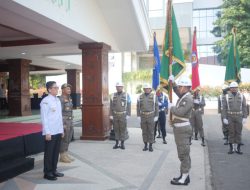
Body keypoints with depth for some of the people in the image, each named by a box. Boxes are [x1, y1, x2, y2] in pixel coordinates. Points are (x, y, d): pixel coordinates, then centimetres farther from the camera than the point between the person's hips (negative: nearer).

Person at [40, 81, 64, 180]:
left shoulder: (58, 100, 12)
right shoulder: (45, 101, -12)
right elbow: (44, 118, -15)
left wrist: (62, 129, 14)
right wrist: (47, 132, -17)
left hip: (58, 131, 7)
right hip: (50, 132, -7)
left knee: (56, 152, 14)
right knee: (49, 152, 3)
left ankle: (54, 170, 27)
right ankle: (47, 172, 15)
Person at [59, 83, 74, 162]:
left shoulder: (69, 99, 13)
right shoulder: (61, 99, -14)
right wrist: (63, 124, -21)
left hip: (69, 121, 9)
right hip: (64, 122, -9)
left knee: (68, 139, 13)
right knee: (63, 140, -1)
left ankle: (66, 155, 22)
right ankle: (62, 157, 8)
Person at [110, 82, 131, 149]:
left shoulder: (126, 95, -3)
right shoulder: (113, 95, 4)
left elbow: (129, 106, -3)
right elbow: (111, 106, 6)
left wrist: (128, 115, -7)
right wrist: (111, 115, 1)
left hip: (123, 115, -2)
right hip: (115, 115, 2)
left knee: (123, 129, 2)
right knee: (116, 129, 7)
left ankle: (122, 144, 11)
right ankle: (117, 143, 16)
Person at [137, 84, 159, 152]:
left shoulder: (154, 96, -4)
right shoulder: (140, 97, 2)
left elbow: (156, 107, -4)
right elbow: (138, 107, 5)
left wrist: (156, 116, -8)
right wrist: (138, 116, 0)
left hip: (151, 116, -2)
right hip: (143, 116, 2)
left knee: (151, 131, 1)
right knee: (144, 131, 6)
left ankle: (150, 146, 10)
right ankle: (145, 146, 16)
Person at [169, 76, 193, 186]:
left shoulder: (188, 99, -18)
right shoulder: (183, 96, 11)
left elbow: (180, 112, -29)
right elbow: (176, 90, 33)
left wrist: (171, 108, -11)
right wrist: (172, 82, 19)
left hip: (182, 128, -10)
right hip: (179, 127, 10)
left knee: (183, 153, -4)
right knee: (183, 153, 15)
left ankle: (184, 178, 3)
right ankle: (185, 175, 25)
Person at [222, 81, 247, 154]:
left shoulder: (242, 96, 1)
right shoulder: (226, 97, -1)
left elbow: (244, 107, 1)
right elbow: (224, 108, -2)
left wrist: (245, 118, -6)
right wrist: (224, 118, -9)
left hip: (239, 117, 1)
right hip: (230, 117, -1)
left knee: (238, 133, 3)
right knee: (231, 132, 2)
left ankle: (238, 148, 12)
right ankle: (231, 148, 10)